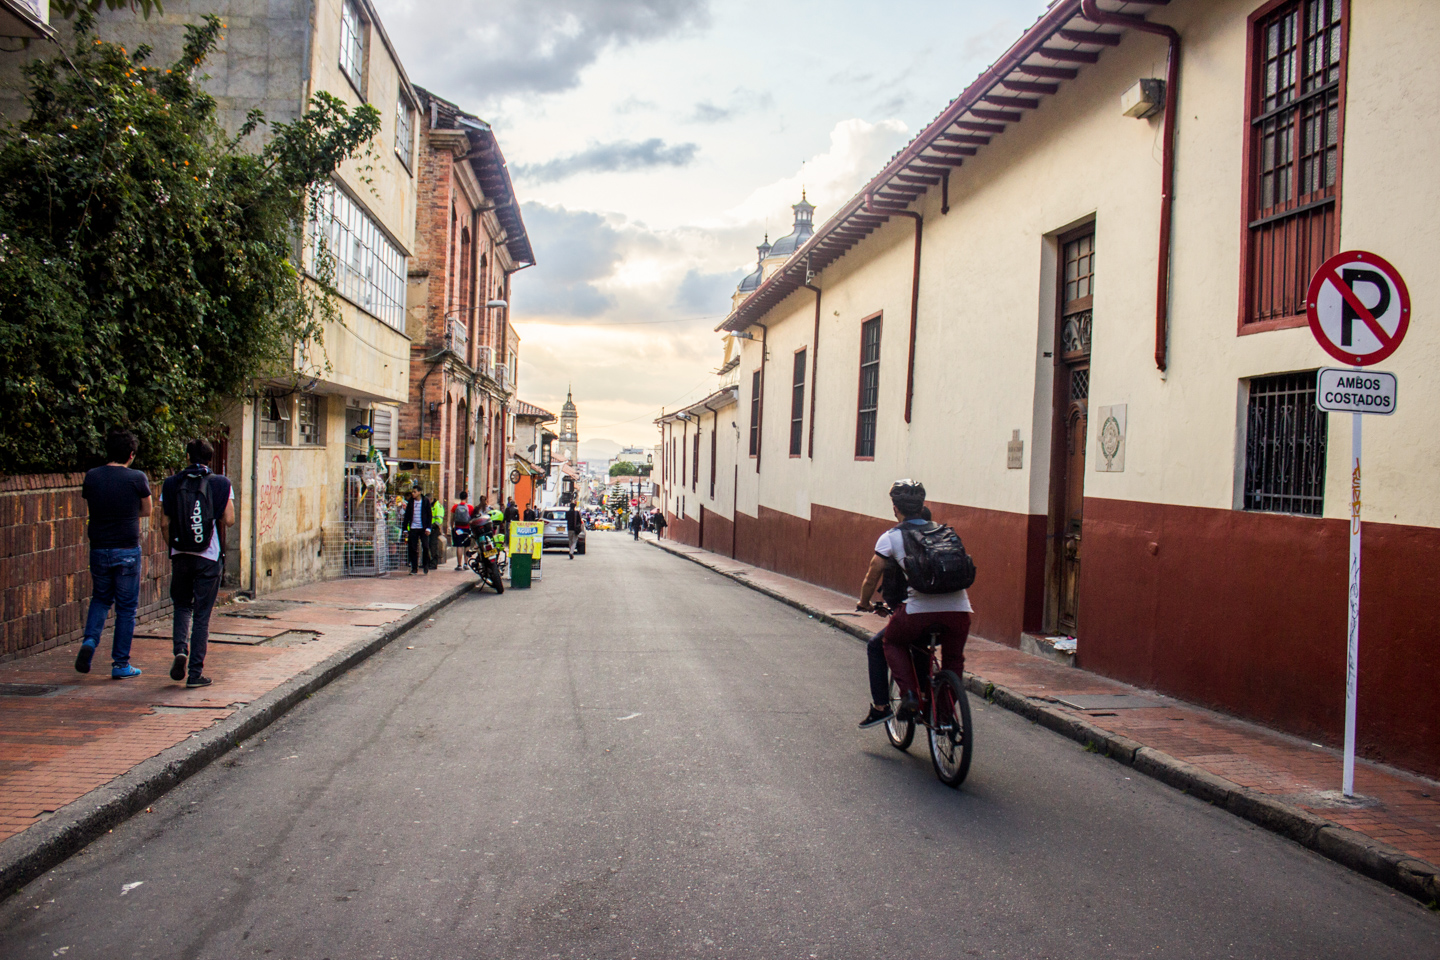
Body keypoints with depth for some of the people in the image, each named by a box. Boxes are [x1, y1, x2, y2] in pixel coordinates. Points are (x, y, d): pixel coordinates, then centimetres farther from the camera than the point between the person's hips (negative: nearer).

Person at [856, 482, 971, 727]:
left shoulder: (890, 537, 12)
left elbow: (871, 579, 19)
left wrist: (864, 604, 38)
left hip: (920, 609, -3)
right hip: (959, 609, 3)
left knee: (891, 642, 24)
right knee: (953, 661, 26)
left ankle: (910, 693, 9)